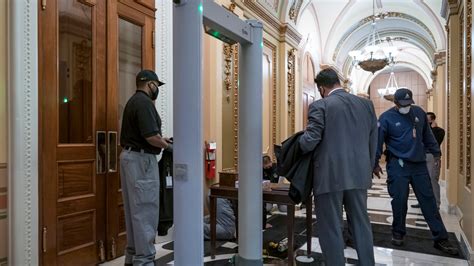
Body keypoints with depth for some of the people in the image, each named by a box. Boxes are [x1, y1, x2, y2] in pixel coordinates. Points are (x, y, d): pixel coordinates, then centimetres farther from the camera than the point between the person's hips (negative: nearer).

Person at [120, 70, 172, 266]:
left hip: (130, 156, 11)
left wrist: (162, 139, 17)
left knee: (134, 210, 15)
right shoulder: (144, 102, -14)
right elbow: (151, 136, -22)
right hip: (141, 159, -10)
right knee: (145, 211, -4)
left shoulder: (133, 101, 18)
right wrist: (168, 146, -6)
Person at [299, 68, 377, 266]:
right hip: (359, 175, 6)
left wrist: (295, 147, 5)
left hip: (330, 176, -5)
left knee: (331, 229, 6)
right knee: (361, 225, 18)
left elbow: (310, 140, -16)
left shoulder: (320, 106, -8)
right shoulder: (366, 104, 9)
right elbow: (373, 142, 11)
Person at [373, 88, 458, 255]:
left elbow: (427, 135, 17)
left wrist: (435, 153, 18)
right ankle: (398, 233, 19)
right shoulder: (386, 118, -7)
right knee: (399, 200, -1)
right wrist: (374, 164, -6)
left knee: (429, 200, 5)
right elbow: (378, 142, -6)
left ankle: (440, 238, 13)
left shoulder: (419, 112, 7)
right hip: (398, 165, -4)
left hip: (419, 164, 4)